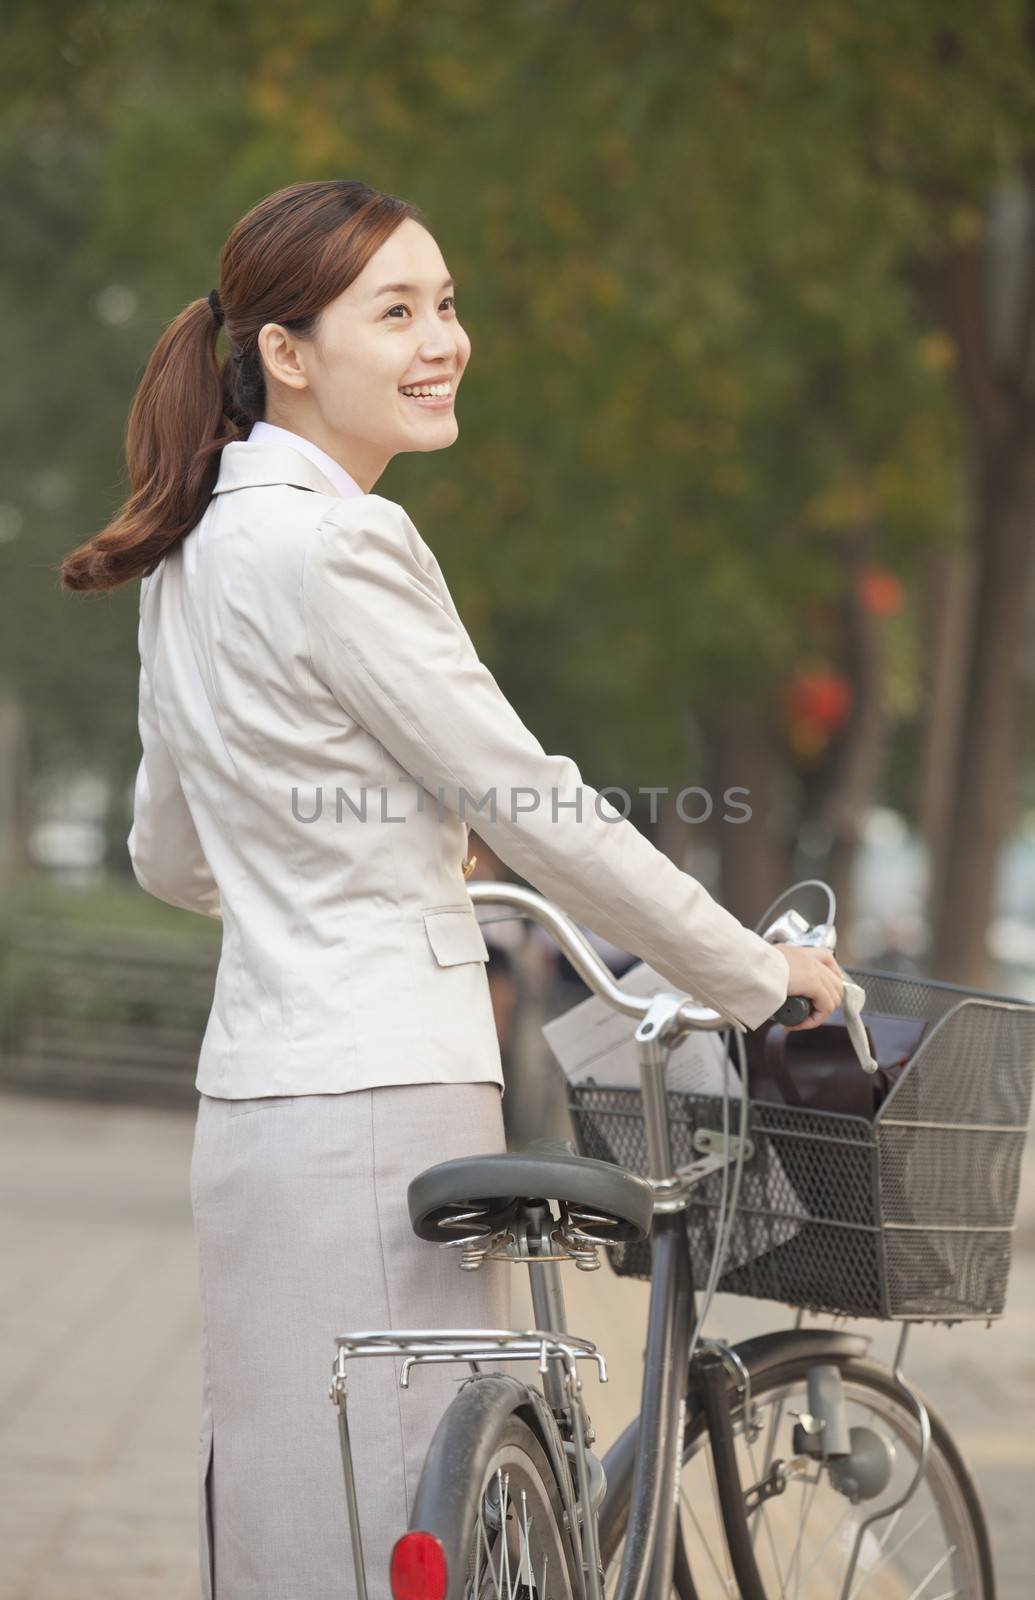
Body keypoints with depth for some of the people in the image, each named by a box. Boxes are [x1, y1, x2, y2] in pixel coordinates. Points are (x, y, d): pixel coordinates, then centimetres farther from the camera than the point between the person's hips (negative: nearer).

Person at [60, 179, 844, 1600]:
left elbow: (169, 860, 24)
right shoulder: (332, 541, -14)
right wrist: (756, 974, 0)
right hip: (377, 1102, -10)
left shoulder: (200, 548, 15)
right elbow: (534, 811, -12)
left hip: (266, 1094, 10)